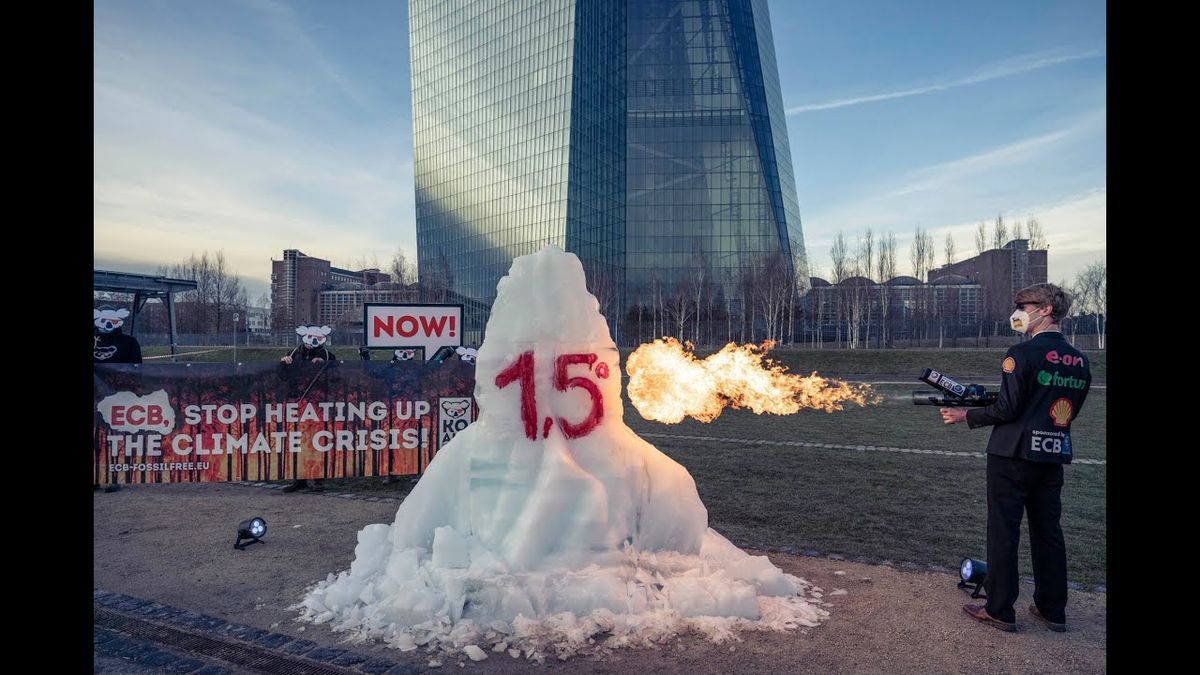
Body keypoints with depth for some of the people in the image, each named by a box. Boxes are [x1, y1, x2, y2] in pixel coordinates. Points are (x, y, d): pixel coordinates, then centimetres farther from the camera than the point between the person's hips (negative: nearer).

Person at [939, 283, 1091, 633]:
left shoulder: (1022, 353, -14)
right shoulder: (1079, 360, 8)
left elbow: (1007, 409, -16)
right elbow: (1067, 412, 15)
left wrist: (967, 416, -3)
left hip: (1013, 455, -7)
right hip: (1054, 457, 7)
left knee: (1003, 532, 2)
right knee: (1048, 531, 15)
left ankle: (1000, 610, 10)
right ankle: (1053, 610, 25)